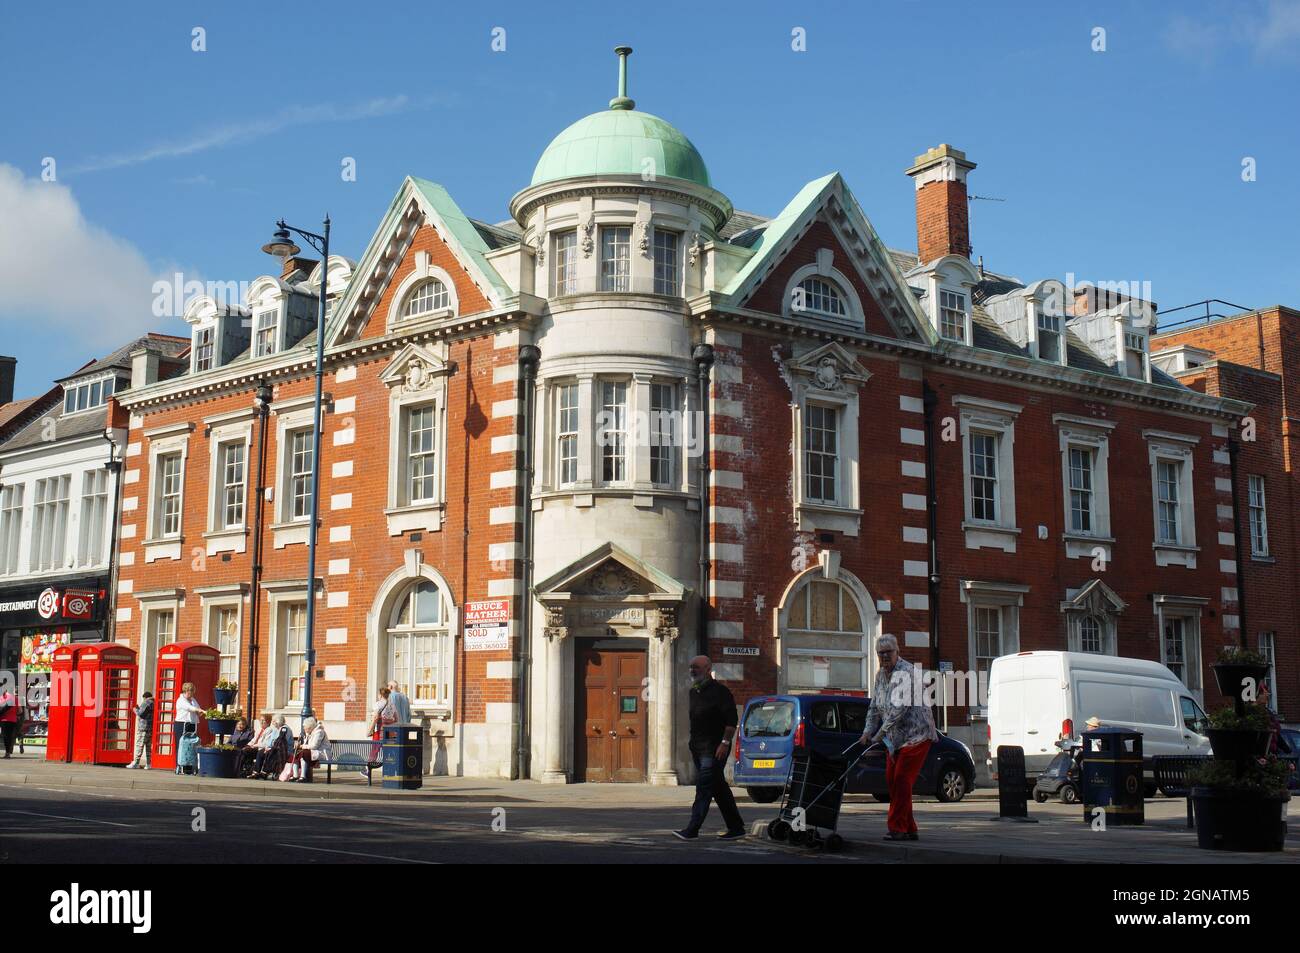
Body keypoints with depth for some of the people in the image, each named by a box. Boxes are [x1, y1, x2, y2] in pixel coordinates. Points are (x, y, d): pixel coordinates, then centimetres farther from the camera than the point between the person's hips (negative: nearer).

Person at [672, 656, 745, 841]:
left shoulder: (719, 691, -9)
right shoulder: (694, 692, 16)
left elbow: (731, 719, -14)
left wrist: (725, 742, -20)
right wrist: (693, 743, 19)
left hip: (714, 748, -9)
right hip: (698, 747, 9)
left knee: (704, 786, -12)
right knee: (719, 788, 12)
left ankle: (692, 829, -15)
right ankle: (736, 827, 18)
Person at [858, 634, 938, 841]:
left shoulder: (905, 672, -17)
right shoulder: (880, 675, 11)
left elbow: (899, 707, -25)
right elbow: (874, 708, 16)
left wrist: (880, 733, -25)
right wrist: (868, 731, 1)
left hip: (916, 735, -9)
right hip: (895, 738, 9)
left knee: (902, 780, -13)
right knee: (891, 781, 7)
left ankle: (897, 828, -9)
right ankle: (909, 830, 15)